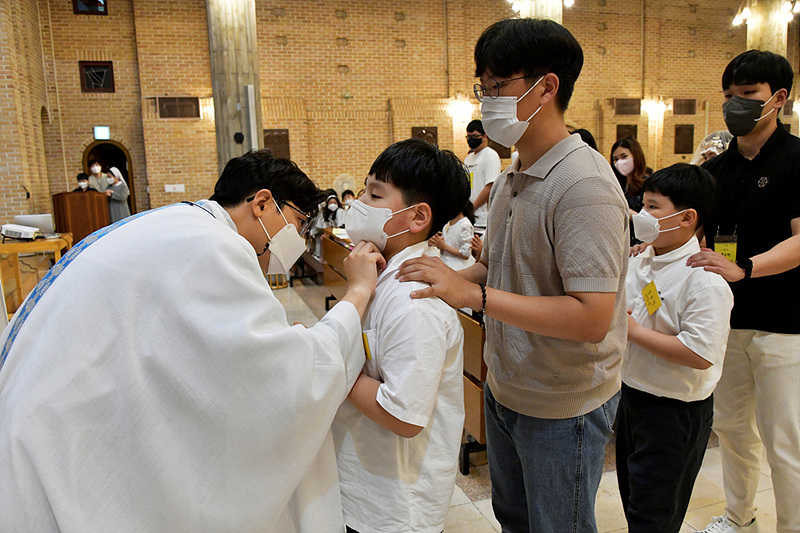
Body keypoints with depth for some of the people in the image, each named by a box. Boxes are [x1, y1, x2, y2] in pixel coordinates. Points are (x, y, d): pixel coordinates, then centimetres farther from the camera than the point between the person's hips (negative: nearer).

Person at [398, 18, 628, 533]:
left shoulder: (584, 185, -24)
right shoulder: (511, 179, 4)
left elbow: (592, 318, -30)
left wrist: (472, 293, -32)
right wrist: (444, 277, -5)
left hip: (563, 407, -8)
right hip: (505, 391, 8)